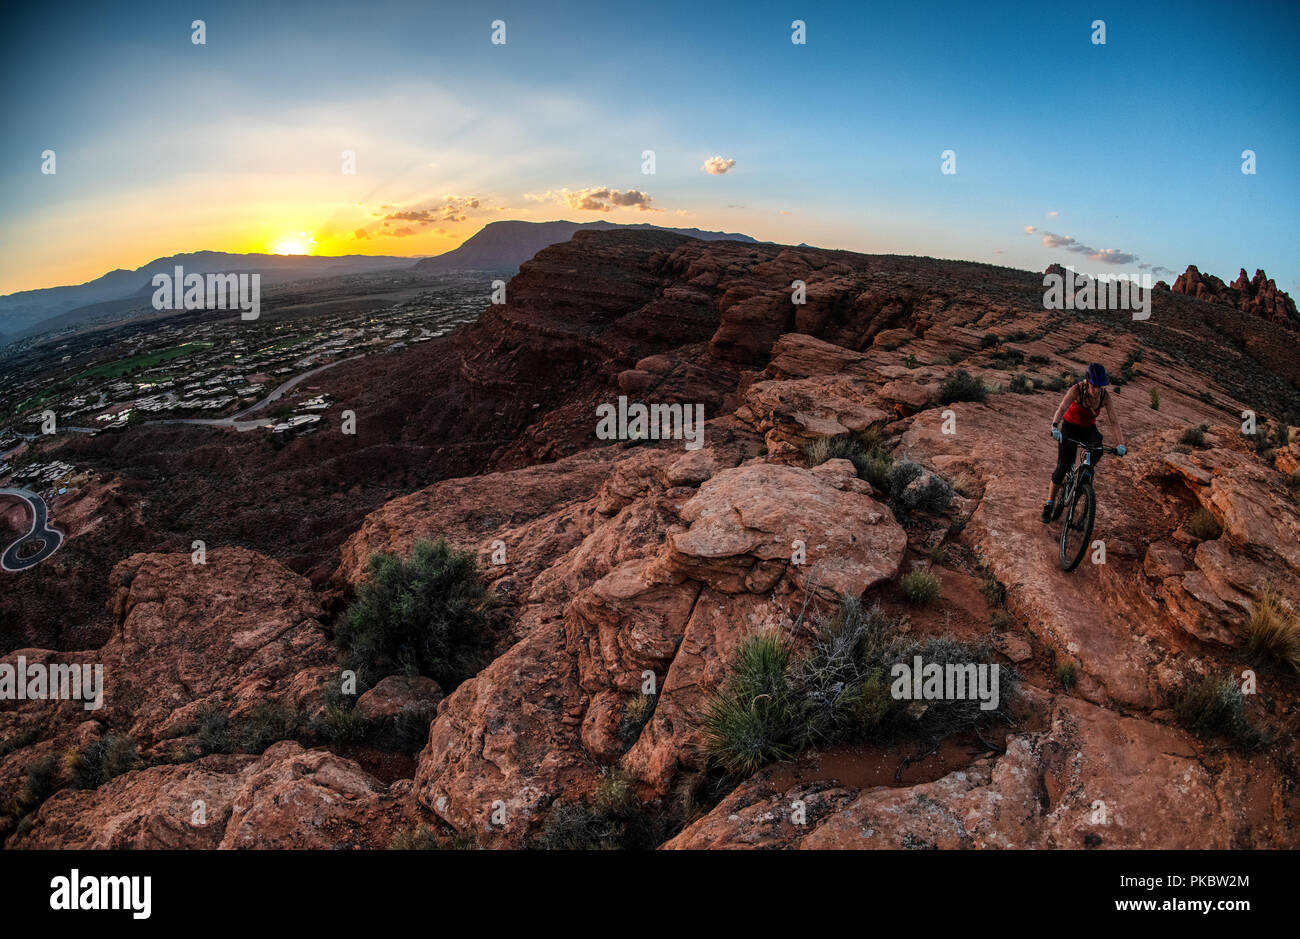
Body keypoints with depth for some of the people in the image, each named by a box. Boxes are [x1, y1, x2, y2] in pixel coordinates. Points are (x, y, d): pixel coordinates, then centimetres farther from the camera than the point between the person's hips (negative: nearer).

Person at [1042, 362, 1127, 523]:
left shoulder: (1105, 395, -18)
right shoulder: (1077, 390, -27)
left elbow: (1113, 421, -18)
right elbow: (1061, 409, -40)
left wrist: (1121, 443, -29)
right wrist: (1055, 427, -59)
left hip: (1088, 428, 3)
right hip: (1070, 427, -3)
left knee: (1098, 448, -32)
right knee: (1062, 467, -10)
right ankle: (1049, 505, 3)